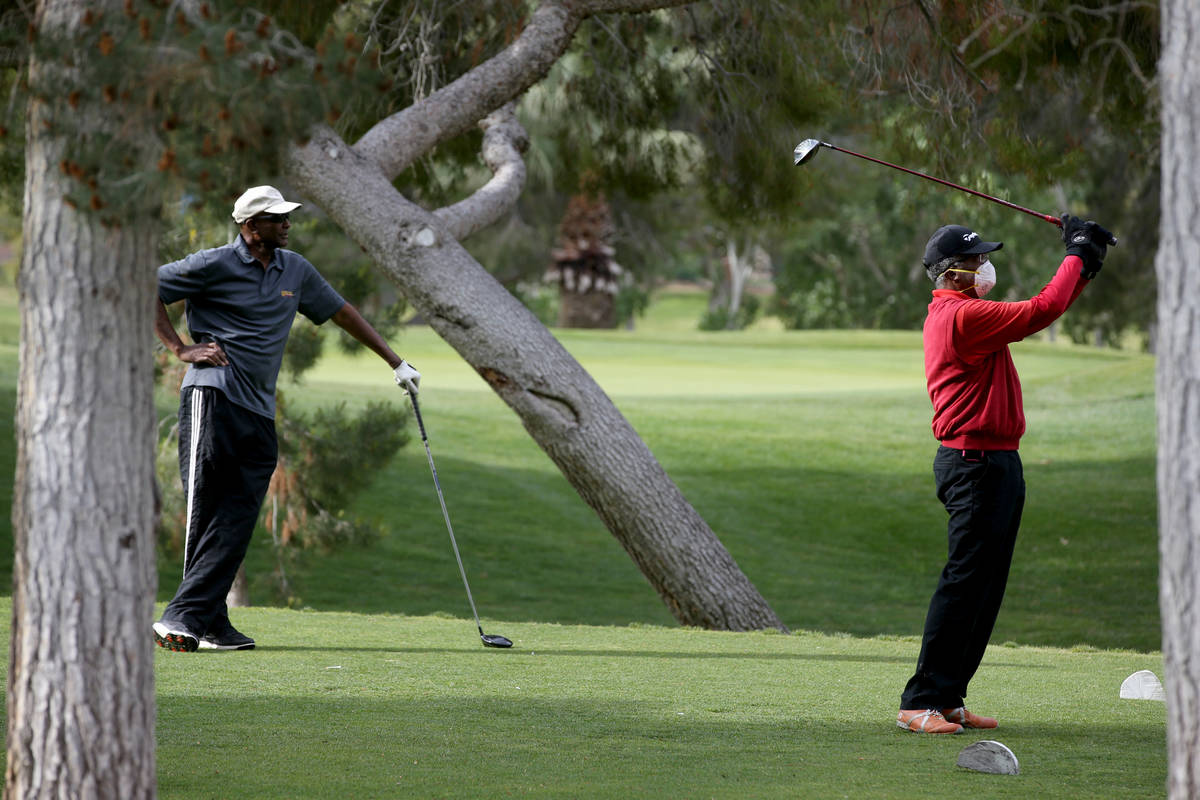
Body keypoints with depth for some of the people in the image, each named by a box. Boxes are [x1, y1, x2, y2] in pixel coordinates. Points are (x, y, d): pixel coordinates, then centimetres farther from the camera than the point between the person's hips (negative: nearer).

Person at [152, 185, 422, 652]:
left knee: (237, 518, -5)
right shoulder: (215, 266, -3)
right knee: (205, 511, -9)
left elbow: (341, 311, 27)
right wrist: (181, 349, -4)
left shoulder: (295, 270, 16)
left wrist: (395, 361, 30)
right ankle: (211, 625, -8)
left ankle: (185, 617, -7)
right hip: (213, 395, -6)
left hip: (259, 412, 6)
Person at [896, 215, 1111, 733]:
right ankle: (922, 702, -12)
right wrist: (1078, 256, -5)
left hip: (994, 464, 11)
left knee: (985, 588, 11)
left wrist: (1085, 264, 14)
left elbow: (1045, 309, 23)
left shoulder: (959, 313, 18)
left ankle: (947, 700, 13)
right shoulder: (962, 316, -15)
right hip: (976, 465, -11)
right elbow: (1043, 311, -19)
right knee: (964, 583, -12)